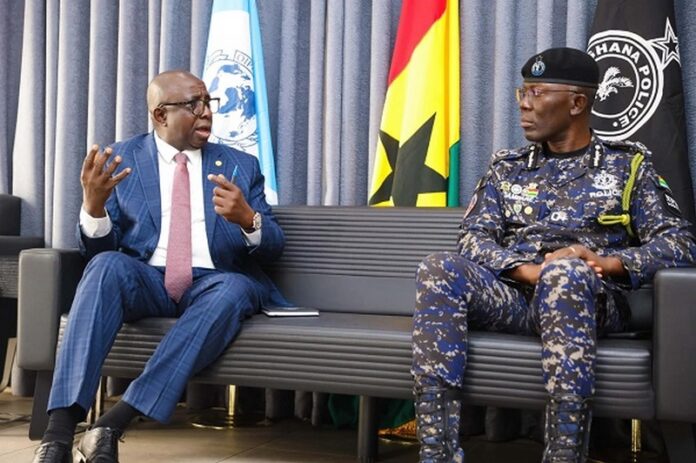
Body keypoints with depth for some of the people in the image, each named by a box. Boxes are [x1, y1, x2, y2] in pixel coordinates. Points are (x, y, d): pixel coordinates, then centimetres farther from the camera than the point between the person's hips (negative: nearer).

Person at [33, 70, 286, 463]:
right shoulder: (122, 159, 8)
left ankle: (115, 423, -37)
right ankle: (60, 430, -38)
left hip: (212, 284, 1)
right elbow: (97, 248, 3)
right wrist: (93, 205, -20)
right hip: (145, 280, 0)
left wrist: (247, 219, -19)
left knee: (235, 289, -34)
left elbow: (273, 247, 5)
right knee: (108, 265, -33)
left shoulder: (241, 165, 11)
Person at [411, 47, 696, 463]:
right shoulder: (507, 168, 19)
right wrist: (529, 270, -15)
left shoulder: (627, 164, 12)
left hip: (590, 299, -2)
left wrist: (608, 262, -16)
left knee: (566, 273, -39)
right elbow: (473, 239, 5)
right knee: (441, 269, -29)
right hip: (512, 293, 3)